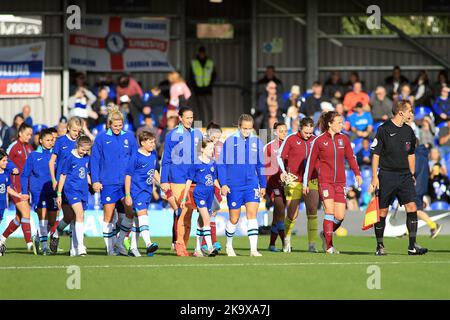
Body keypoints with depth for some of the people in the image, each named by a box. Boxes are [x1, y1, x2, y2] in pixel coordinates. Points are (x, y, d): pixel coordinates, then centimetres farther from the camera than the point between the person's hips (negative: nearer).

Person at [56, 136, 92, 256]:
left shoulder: (87, 158, 10)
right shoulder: (70, 158, -7)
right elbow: (63, 176, -2)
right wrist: (59, 194, 0)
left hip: (83, 191, 7)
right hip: (72, 189, -7)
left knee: (79, 218, 9)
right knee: (80, 215, -22)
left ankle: (74, 249, 17)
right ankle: (80, 246, -27)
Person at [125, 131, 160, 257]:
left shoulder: (153, 154, 8)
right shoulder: (136, 157, -13)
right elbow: (128, 175, -11)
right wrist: (127, 195, -12)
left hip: (147, 191, 7)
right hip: (136, 190, -7)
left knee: (137, 218, 12)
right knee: (142, 213, -20)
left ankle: (133, 247, 17)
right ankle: (148, 243, -32)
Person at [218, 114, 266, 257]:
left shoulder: (256, 142, 5)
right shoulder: (230, 141, -5)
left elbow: (260, 165, 14)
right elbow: (222, 164, -2)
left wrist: (263, 185, 14)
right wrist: (223, 184, -8)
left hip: (252, 185, 2)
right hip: (234, 186, -2)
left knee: (252, 214, -11)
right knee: (234, 219, 6)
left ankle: (253, 249, -13)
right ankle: (229, 246, 27)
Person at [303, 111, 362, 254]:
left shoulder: (343, 139, 7)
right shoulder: (319, 141, -3)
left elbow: (351, 157, 14)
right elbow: (310, 162, 3)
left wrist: (357, 174, 2)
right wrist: (305, 182, 5)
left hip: (340, 183, 4)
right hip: (325, 181, -4)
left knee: (340, 216, -1)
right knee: (330, 211, -13)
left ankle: (326, 234, 27)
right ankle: (328, 246, -5)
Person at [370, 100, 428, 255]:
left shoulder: (408, 131, 10)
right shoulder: (383, 129, -6)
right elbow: (376, 154, -5)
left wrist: (412, 175, 18)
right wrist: (374, 177, -9)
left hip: (405, 175, 4)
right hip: (387, 176, -4)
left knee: (412, 207, -8)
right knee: (382, 211, 1)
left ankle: (412, 246, -6)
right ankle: (379, 246, 13)